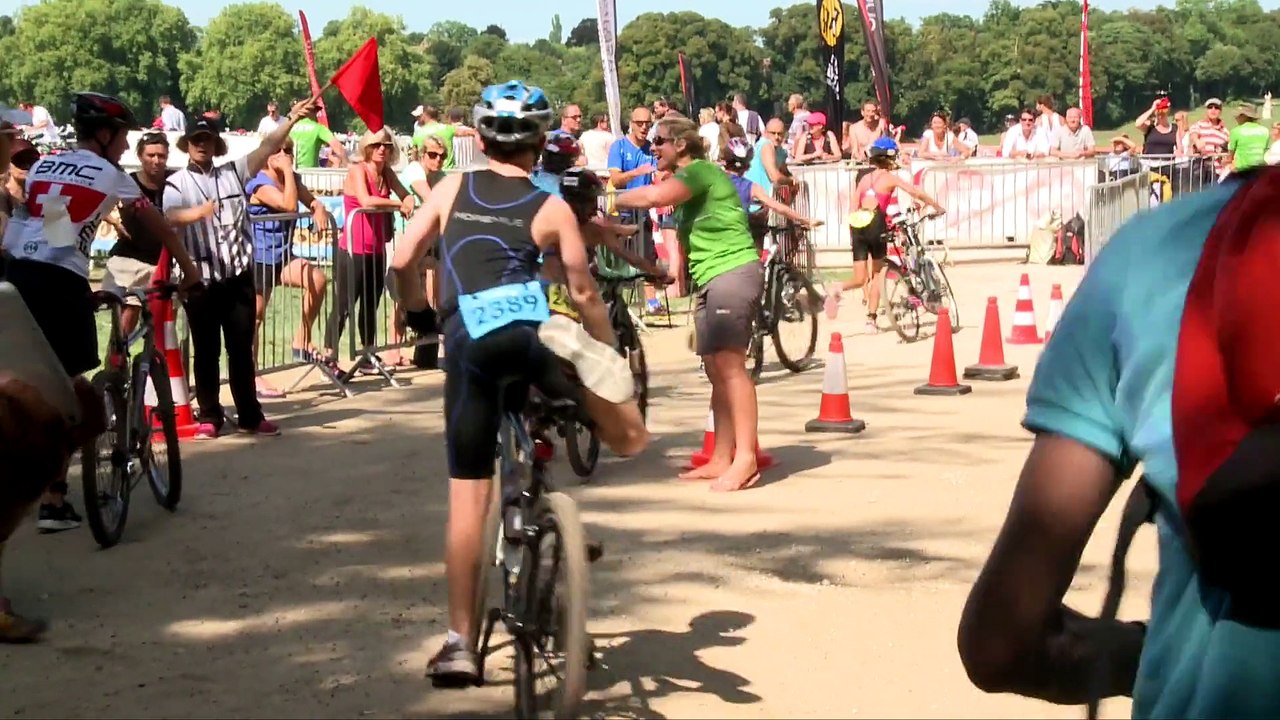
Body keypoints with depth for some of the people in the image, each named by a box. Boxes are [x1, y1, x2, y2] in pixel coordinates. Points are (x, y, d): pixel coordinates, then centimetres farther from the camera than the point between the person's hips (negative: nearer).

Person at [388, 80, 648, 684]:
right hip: (528, 331, -2)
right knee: (630, 438, 3)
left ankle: (459, 642, 6)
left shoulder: (452, 188, 16)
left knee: (468, 496, 9)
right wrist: (611, 351, 23)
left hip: (467, 341, 2)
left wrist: (417, 313, 26)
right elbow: (585, 294, 10)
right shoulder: (551, 208, 12)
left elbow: (402, 261, 8)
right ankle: (582, 360, -31)